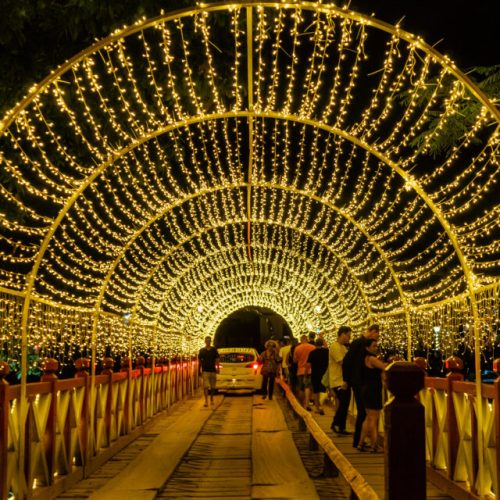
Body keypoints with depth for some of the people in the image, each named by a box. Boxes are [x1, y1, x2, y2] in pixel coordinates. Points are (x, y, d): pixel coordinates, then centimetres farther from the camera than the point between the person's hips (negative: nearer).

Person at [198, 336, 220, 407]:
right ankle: (206, 401, -15)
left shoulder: (214, 350, 6)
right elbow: (199, 360, 6)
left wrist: (217, 368, -2)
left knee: (213, 386, 10)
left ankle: (211, 399, 27)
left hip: (213, 370, 2)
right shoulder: (202, 350, 4)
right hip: (205, 370, -2)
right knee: (205, 386, -13)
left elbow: (217, 359, 7)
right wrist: (200, 369, 0)